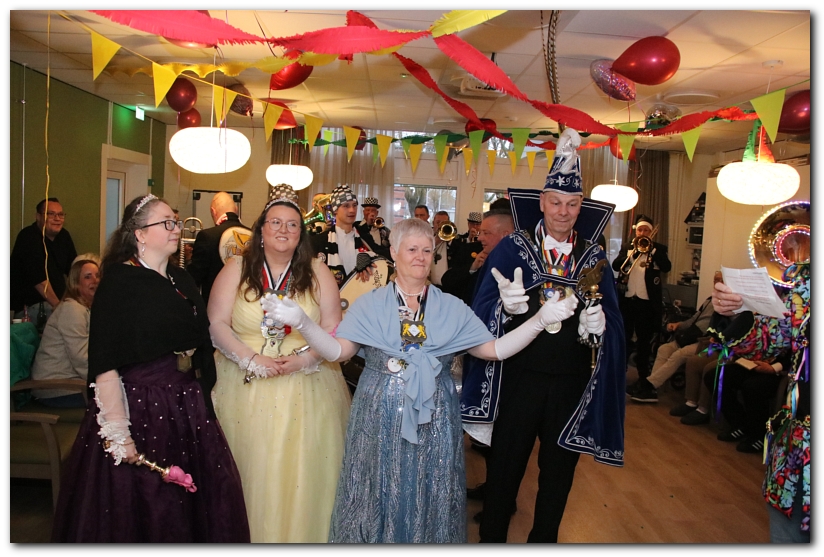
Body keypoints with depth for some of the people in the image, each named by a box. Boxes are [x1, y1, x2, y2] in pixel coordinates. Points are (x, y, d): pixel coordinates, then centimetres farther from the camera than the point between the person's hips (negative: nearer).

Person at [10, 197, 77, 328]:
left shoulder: (64, 236, 9)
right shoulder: (28, 237, -14)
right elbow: (39, 279, -22)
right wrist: (59, 306, -24)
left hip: (55, 301, 8)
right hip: (29, 306, -8)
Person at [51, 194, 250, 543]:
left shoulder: (182, 279, 10)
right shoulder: (119, 281, -11)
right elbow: (104, 365, -17)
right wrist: (117, 432, -21)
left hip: (189, 407, 7)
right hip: (139, 410, -6)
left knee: (199, 505, 12)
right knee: (140, 511, 6)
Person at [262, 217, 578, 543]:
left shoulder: (452, 308, 4)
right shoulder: (370, 305, 0)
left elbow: (494, 349, 0)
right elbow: (337, 351, -7)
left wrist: (540, 320, -9)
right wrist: (301, 322, -21)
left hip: (433, 420, 1)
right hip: (380, 417, -1)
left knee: (428, 497, 13)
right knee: (380, 495, 11)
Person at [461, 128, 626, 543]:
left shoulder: (594, 259, 4)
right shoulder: (511, 250, -3)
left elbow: (613, 323, 0)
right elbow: (483, 311, -10)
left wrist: (599, 325, -22)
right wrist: (507, 307, -30)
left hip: (573, 384, 3)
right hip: (519, 379, -2)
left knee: (558, 472, 16)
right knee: (505, 466, 10)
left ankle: (544, 539, 37)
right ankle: (491, 537, 31)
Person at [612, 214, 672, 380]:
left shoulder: (659, 248, 5)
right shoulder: (627, 246, 9)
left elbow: (667, 267, -12)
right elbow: (615, 266, -5)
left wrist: (651, 247, -16)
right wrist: (634, 251, -16)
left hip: (647, 301, -1)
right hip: (626, 299, 1)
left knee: (644, 340, 6)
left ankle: (643, 374, 16)